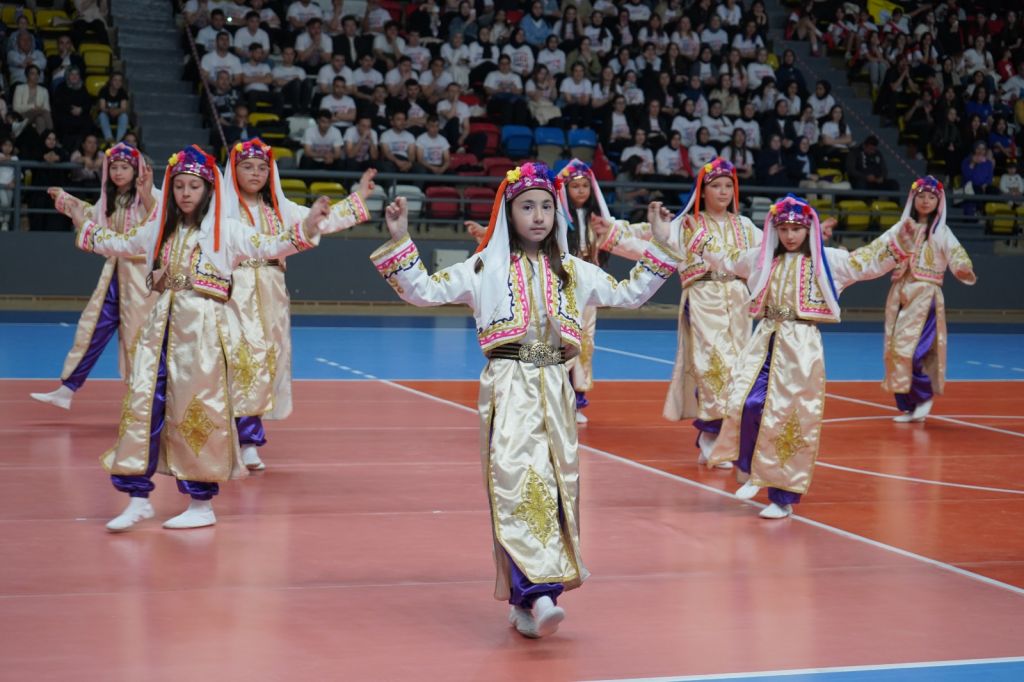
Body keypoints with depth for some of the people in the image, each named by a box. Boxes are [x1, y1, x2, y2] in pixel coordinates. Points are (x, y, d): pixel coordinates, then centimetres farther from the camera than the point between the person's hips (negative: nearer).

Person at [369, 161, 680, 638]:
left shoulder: (572, 271, 13)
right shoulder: (485, 268, 4)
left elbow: (629, 295, 22)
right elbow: (423, 291, 1)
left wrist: (658, 248, 15)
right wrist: (399, 242, -9)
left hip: (555, 389, 4)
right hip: (508, 389, -4)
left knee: (555, 487, 3)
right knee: (517, 482, -20)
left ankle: (528, 599, 12)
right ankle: (536, 594, -25)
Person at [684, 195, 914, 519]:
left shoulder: (827, 260, 1)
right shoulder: (762, 257, 12)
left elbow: (869, 261, -1)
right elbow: (726, 258, 27)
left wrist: (897, 241, -13)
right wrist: (698, 236, 29)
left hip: (801, 346, -3)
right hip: (765, 341, 3)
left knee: (792, 420, -2)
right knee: (747, 404, -15)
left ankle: (782, 497, 6)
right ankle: (749, 471, 9)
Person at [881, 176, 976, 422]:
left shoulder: (941, 232, -1)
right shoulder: (901, 227, 10)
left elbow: (957, 256, -12)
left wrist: (965, 270, -33)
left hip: (925, 296, -4)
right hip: (900, 294, 4)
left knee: (912, 350, -15)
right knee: (896, 349, 3)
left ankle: (925, 396, 5)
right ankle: (907, 406, 13)